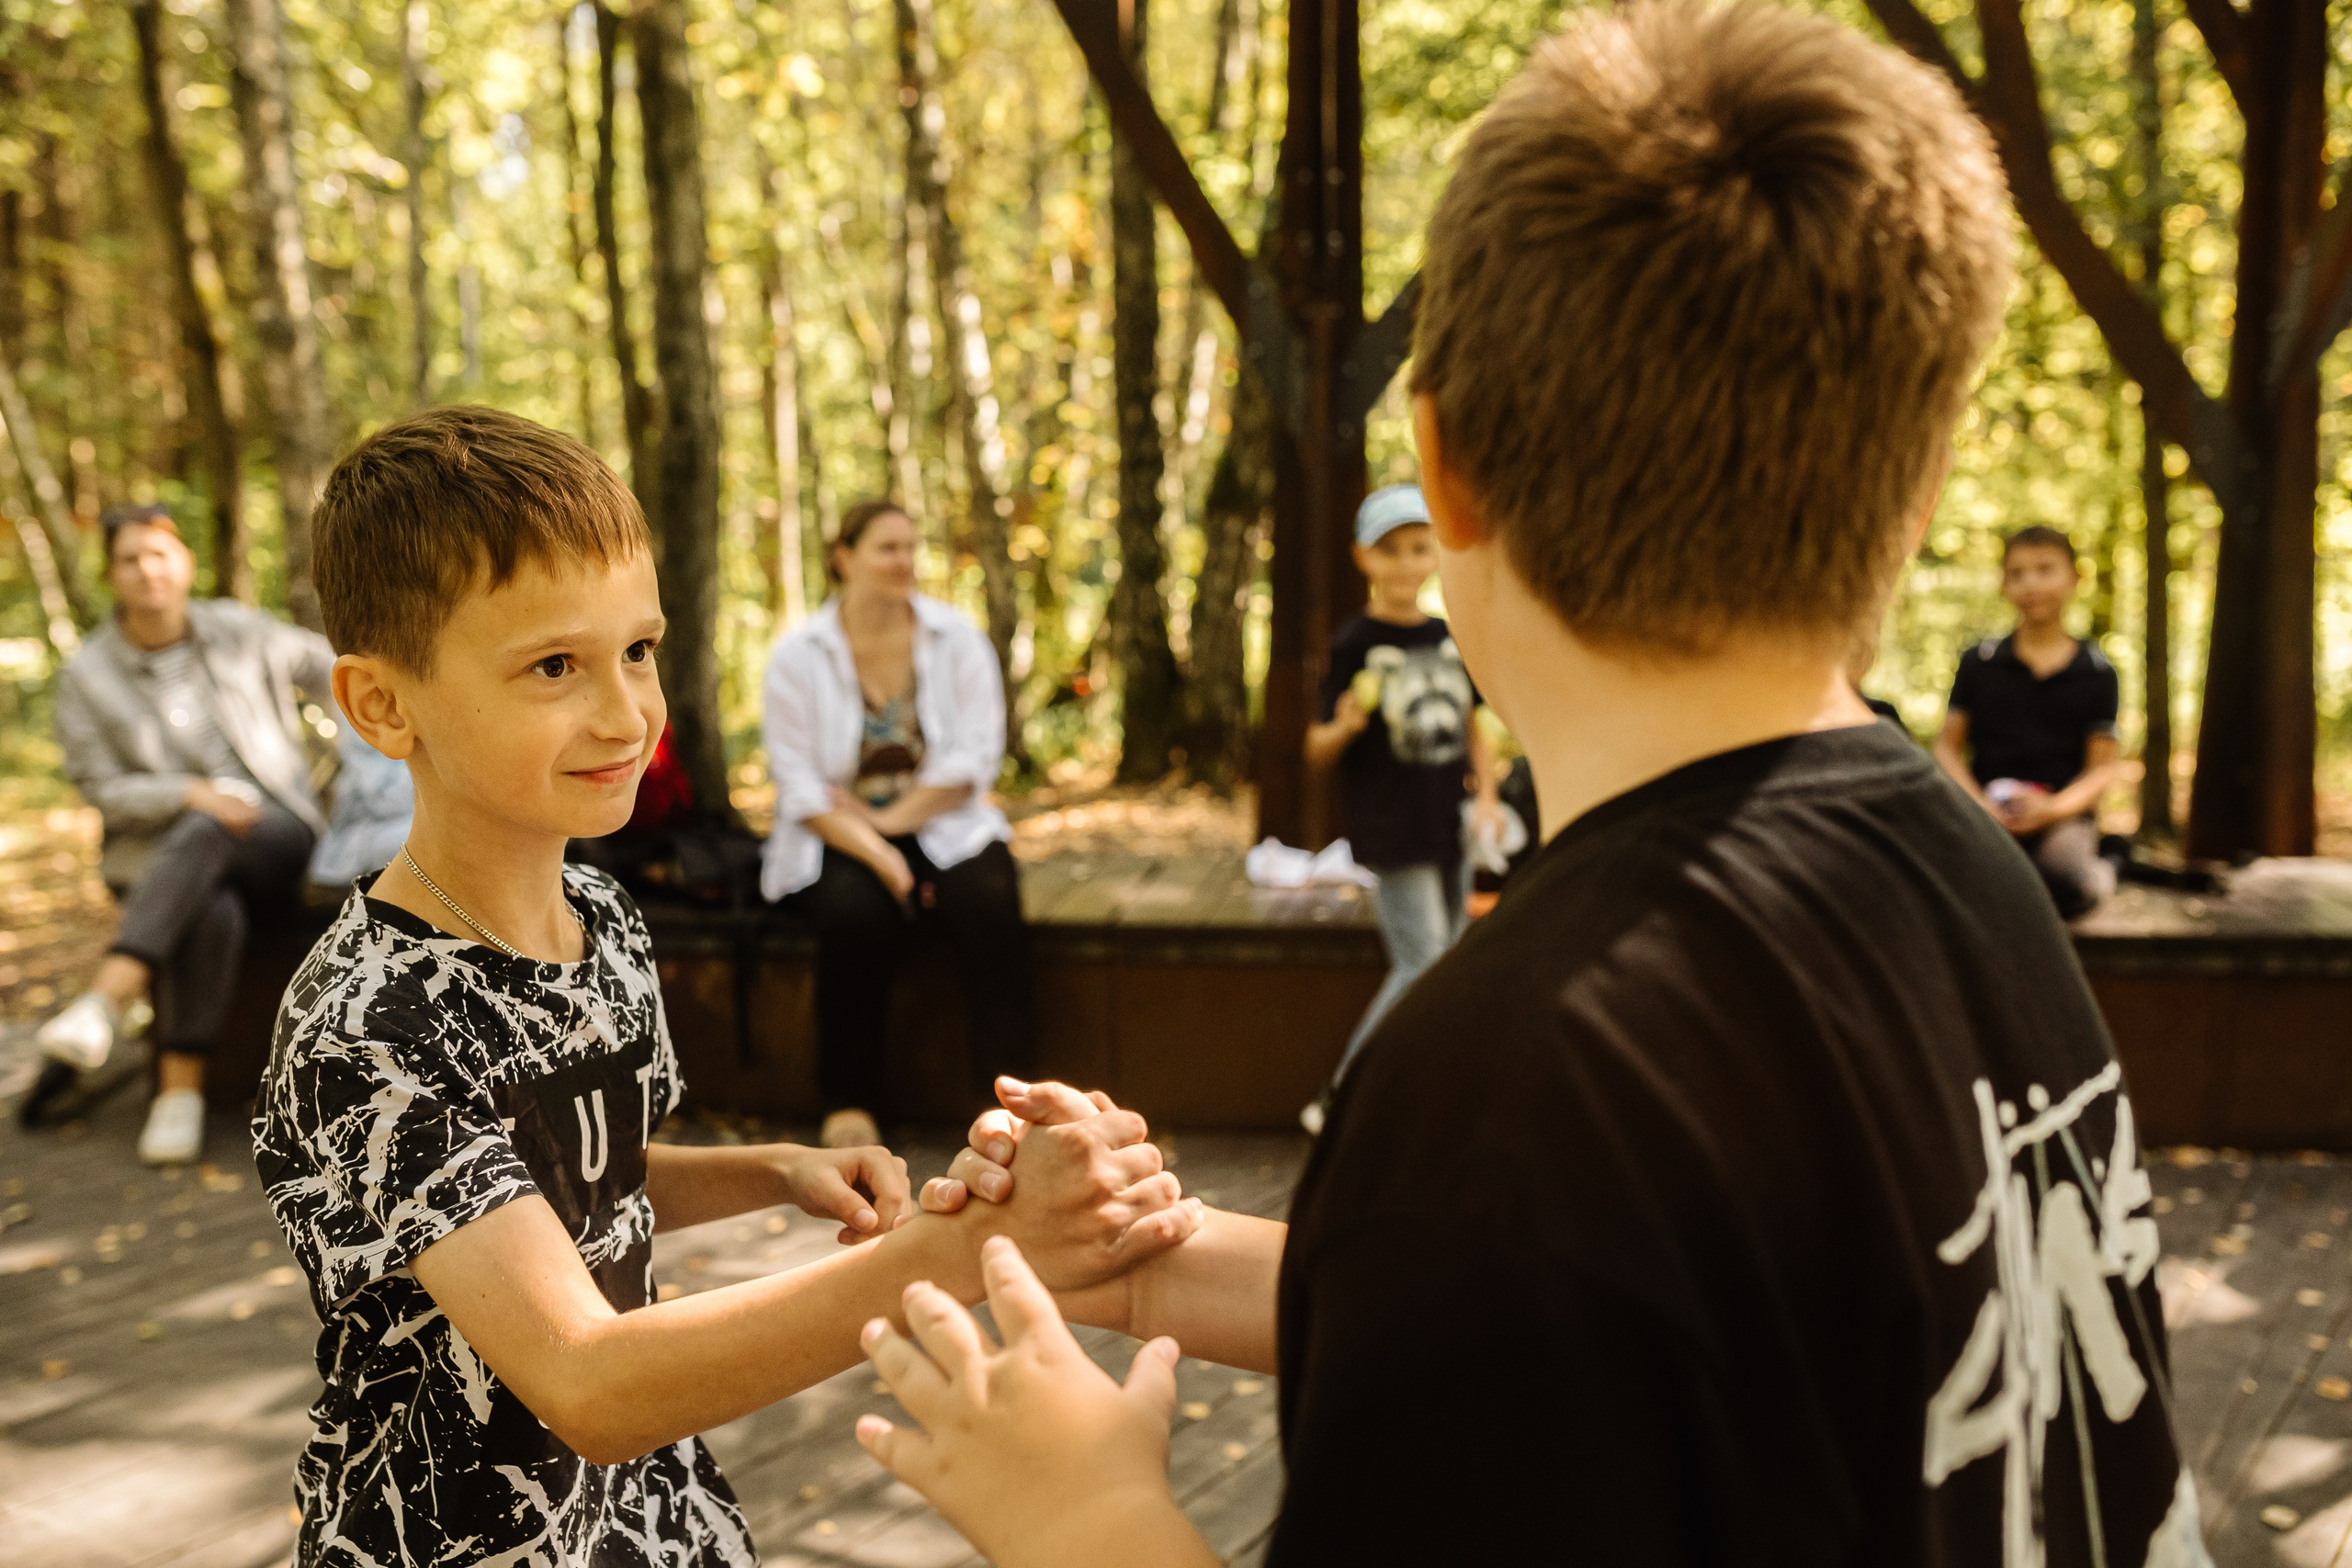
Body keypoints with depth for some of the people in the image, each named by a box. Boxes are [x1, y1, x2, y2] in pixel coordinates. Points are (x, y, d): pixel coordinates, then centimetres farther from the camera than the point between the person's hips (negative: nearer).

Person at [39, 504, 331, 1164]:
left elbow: (335, 672, 16)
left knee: (203, 833, -38)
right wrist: (191, 793, -18)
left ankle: (105, 1000, -45)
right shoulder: (86, 677, 2)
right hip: (163, 848, 0)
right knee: (212, 914, -37)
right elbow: (103, 791, -1)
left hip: (279, 837, 0)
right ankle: (179, 1093, -36)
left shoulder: (239, 631, 5)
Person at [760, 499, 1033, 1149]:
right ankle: (848, 1101, -17)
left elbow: (974, 759, -3)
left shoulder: (956, 638, 3)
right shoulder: (797, 657, -2)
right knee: (857, 912, -34)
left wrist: (893, 821, -12)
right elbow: (801, 789, -7)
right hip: (838, 838, -1)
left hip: (940, 826, 2)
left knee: (989, 899, -30)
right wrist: (881, 859, -20)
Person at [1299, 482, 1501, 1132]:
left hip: (1449, 830, 6)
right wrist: (1344, 726, -29)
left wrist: (1487, 796, 6)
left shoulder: (1449, 638, 9)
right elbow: (1318, 750, -7)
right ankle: (1336, 1099, 0)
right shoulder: (1354, 645, -8)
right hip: (1391, 830, -6)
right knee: (1422, 967, -11)